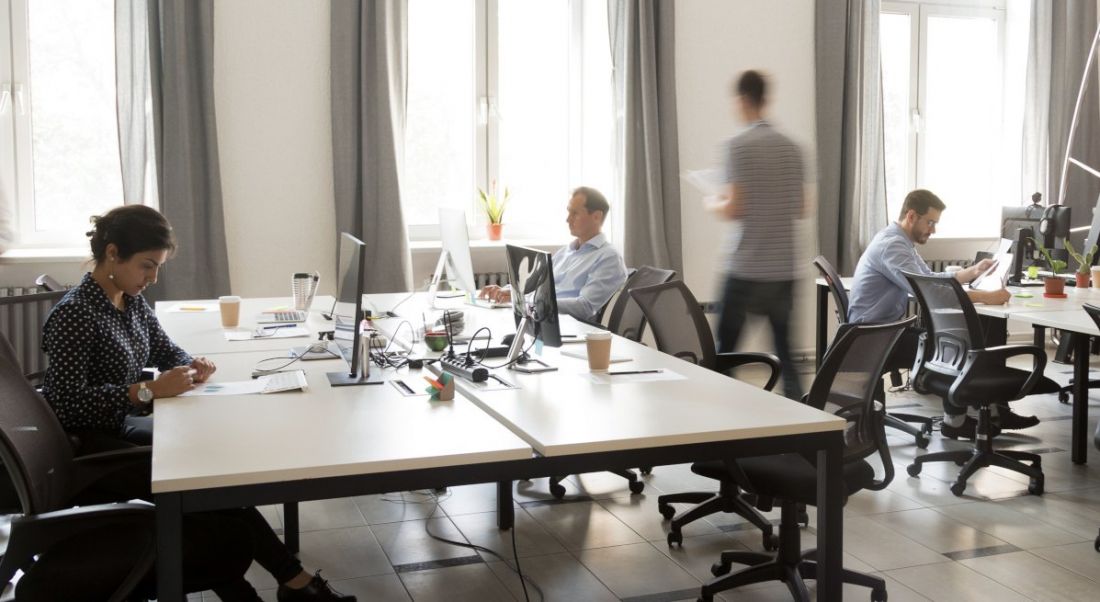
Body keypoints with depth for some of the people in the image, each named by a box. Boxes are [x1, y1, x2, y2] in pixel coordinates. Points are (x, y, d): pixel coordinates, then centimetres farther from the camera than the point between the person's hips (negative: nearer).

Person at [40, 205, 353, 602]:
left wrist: (190, 366, -5)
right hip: (87, 450, -8)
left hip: (122, 427, 8)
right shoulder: (73, 315, -20)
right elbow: (67, 404, -26)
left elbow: (164, 350, 18)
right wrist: (149, 390, -29)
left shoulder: (131, 301, 5)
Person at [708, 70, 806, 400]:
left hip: (745, 267, -5)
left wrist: (713, 204, 7)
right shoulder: (792, 147, 8)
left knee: (724, 349, 4)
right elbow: (801, 208, 12)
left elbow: (735, 209, -13)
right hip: (784, 267, 5)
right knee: (784, 349, 9)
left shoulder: (738, 145, -9)